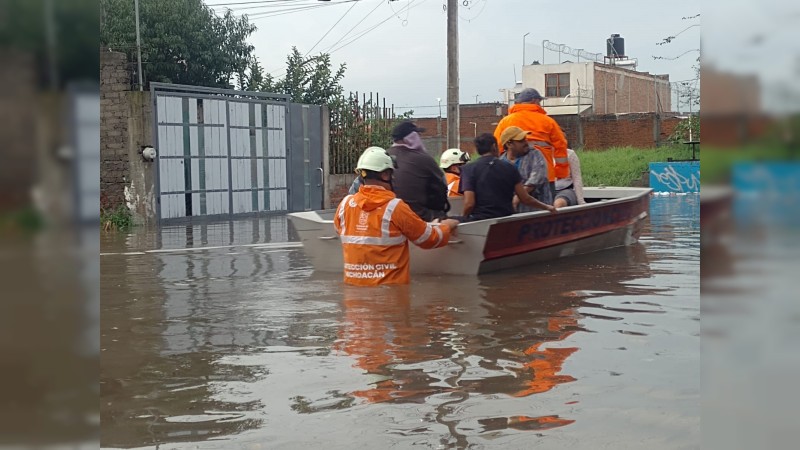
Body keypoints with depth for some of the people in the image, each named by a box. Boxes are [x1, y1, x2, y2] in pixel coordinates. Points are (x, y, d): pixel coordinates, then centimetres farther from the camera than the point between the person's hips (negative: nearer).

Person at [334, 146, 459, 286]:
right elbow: (430, 239, -1)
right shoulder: (395, 208, -12)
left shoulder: (345, 205, 0)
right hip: (390, 288, -4)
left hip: (353, 285, 5)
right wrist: (446, 227, 20)